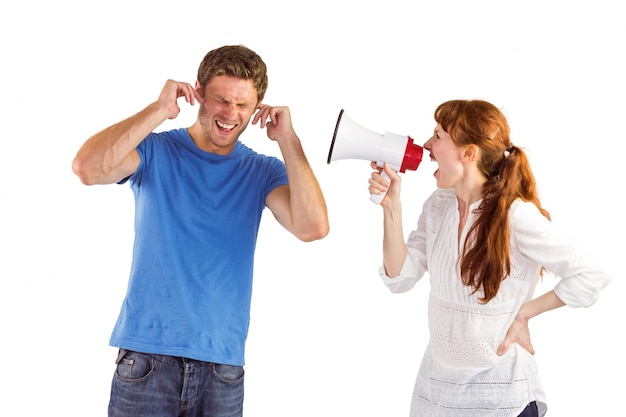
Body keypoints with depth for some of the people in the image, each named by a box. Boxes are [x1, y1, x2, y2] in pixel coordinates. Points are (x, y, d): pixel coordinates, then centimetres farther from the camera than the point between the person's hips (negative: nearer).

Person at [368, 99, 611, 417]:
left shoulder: (516, 215, -20)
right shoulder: (437, 205, -1)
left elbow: (589, 278, -18)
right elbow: (400, 278, -3)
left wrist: (524, 313, -11)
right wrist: (391, 206, -11)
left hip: (500, 385, -5)